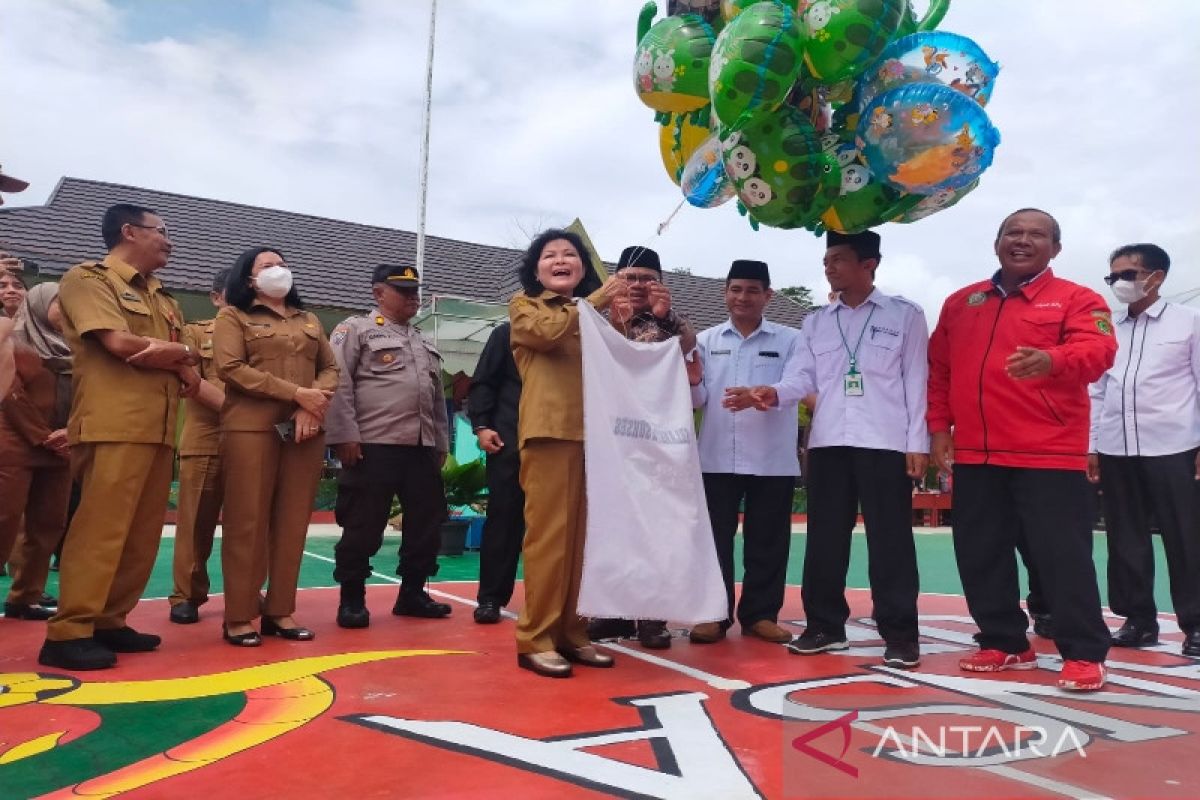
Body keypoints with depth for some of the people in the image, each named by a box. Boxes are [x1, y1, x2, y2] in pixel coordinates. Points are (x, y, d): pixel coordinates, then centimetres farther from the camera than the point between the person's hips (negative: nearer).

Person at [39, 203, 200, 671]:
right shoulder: (87, 278, 3)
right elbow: (119, 342, -14)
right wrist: (179, 352, 2)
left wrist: (179, 363, -7)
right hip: (113, 426, -7)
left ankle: (109, 621, 15)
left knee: (143, 535, 6)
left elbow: (190, 373, 16)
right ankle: (68, 633, -3)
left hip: (159, 429, 7)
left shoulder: (163, 300, 24)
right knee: (101, 529, -10)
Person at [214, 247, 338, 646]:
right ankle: (238, 617, 4)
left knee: (292, 523, 3)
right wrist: (296, 393, -13)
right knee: (248, 522, -4)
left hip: (305, 430, 4)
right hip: (251, 428, -4)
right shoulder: (233, 316, 7)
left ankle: (280, 611, 11)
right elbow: (231, 368, -7)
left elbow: (330, 368, 15)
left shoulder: (309, 320, 22)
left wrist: (313, 407, -6)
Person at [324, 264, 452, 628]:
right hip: (373, 446, -7)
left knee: (425, 524, 9)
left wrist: (442, 443, 18)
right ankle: (352, 599, 12)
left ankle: (412, 593, 22)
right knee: (363, 527, -1)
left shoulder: (424, 342, 23)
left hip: (422, 448, 7)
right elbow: (339, 384, -8)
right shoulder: (355, 329, 2)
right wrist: (345, 434, -16)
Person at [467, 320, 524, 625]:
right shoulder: (506, 333, 10)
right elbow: (482, 382, 5)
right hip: (510, 441, -2)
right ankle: (490, 598, 5)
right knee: (503, 518, -1)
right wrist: (482, 426, -7)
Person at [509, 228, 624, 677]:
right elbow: (549, 332, -9)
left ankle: (572, 633, 13)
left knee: (583, 537, 5)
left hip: (593, 434, 5)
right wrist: (596, 302, -3)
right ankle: (535, 639, -2)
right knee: (548, 535, -8)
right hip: (549, 433, -5)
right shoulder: (524, 306, 12)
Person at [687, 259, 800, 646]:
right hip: (717, 457, 1)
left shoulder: (790, 340, 4)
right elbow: (699, 400, 5)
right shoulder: (706, 340, 9)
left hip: (772, 459, -1)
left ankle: (760, 613, 20)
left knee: (767, 541, 7)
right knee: (715, 538, 6)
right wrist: (692, 382, -17)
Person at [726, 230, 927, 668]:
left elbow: (916, 380, 1)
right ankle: (825, 625, 19)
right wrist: (772, 393, -16)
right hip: (828, 442, 4)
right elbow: (802, 376, 5)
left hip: (885, 442, -4)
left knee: (889, 539, 0)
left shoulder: (905, 314, 6)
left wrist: (917, 442, -5)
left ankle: (899, 633, 10)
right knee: (825, 538, 8)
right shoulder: (815, 322, 15)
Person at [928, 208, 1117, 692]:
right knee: (980, 554, 10)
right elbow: (938, 369, 15)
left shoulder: (1077, 299, 2)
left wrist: (1051, 359, -36)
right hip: (974, 453, 5)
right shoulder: (961, 303, 15)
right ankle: (1004, 643, 24)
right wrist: (939, 426, 7)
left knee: (1062, 554, -2)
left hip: (1049, 453, -4)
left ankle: (1084, 654, 12)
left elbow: (1098, 351, -16)